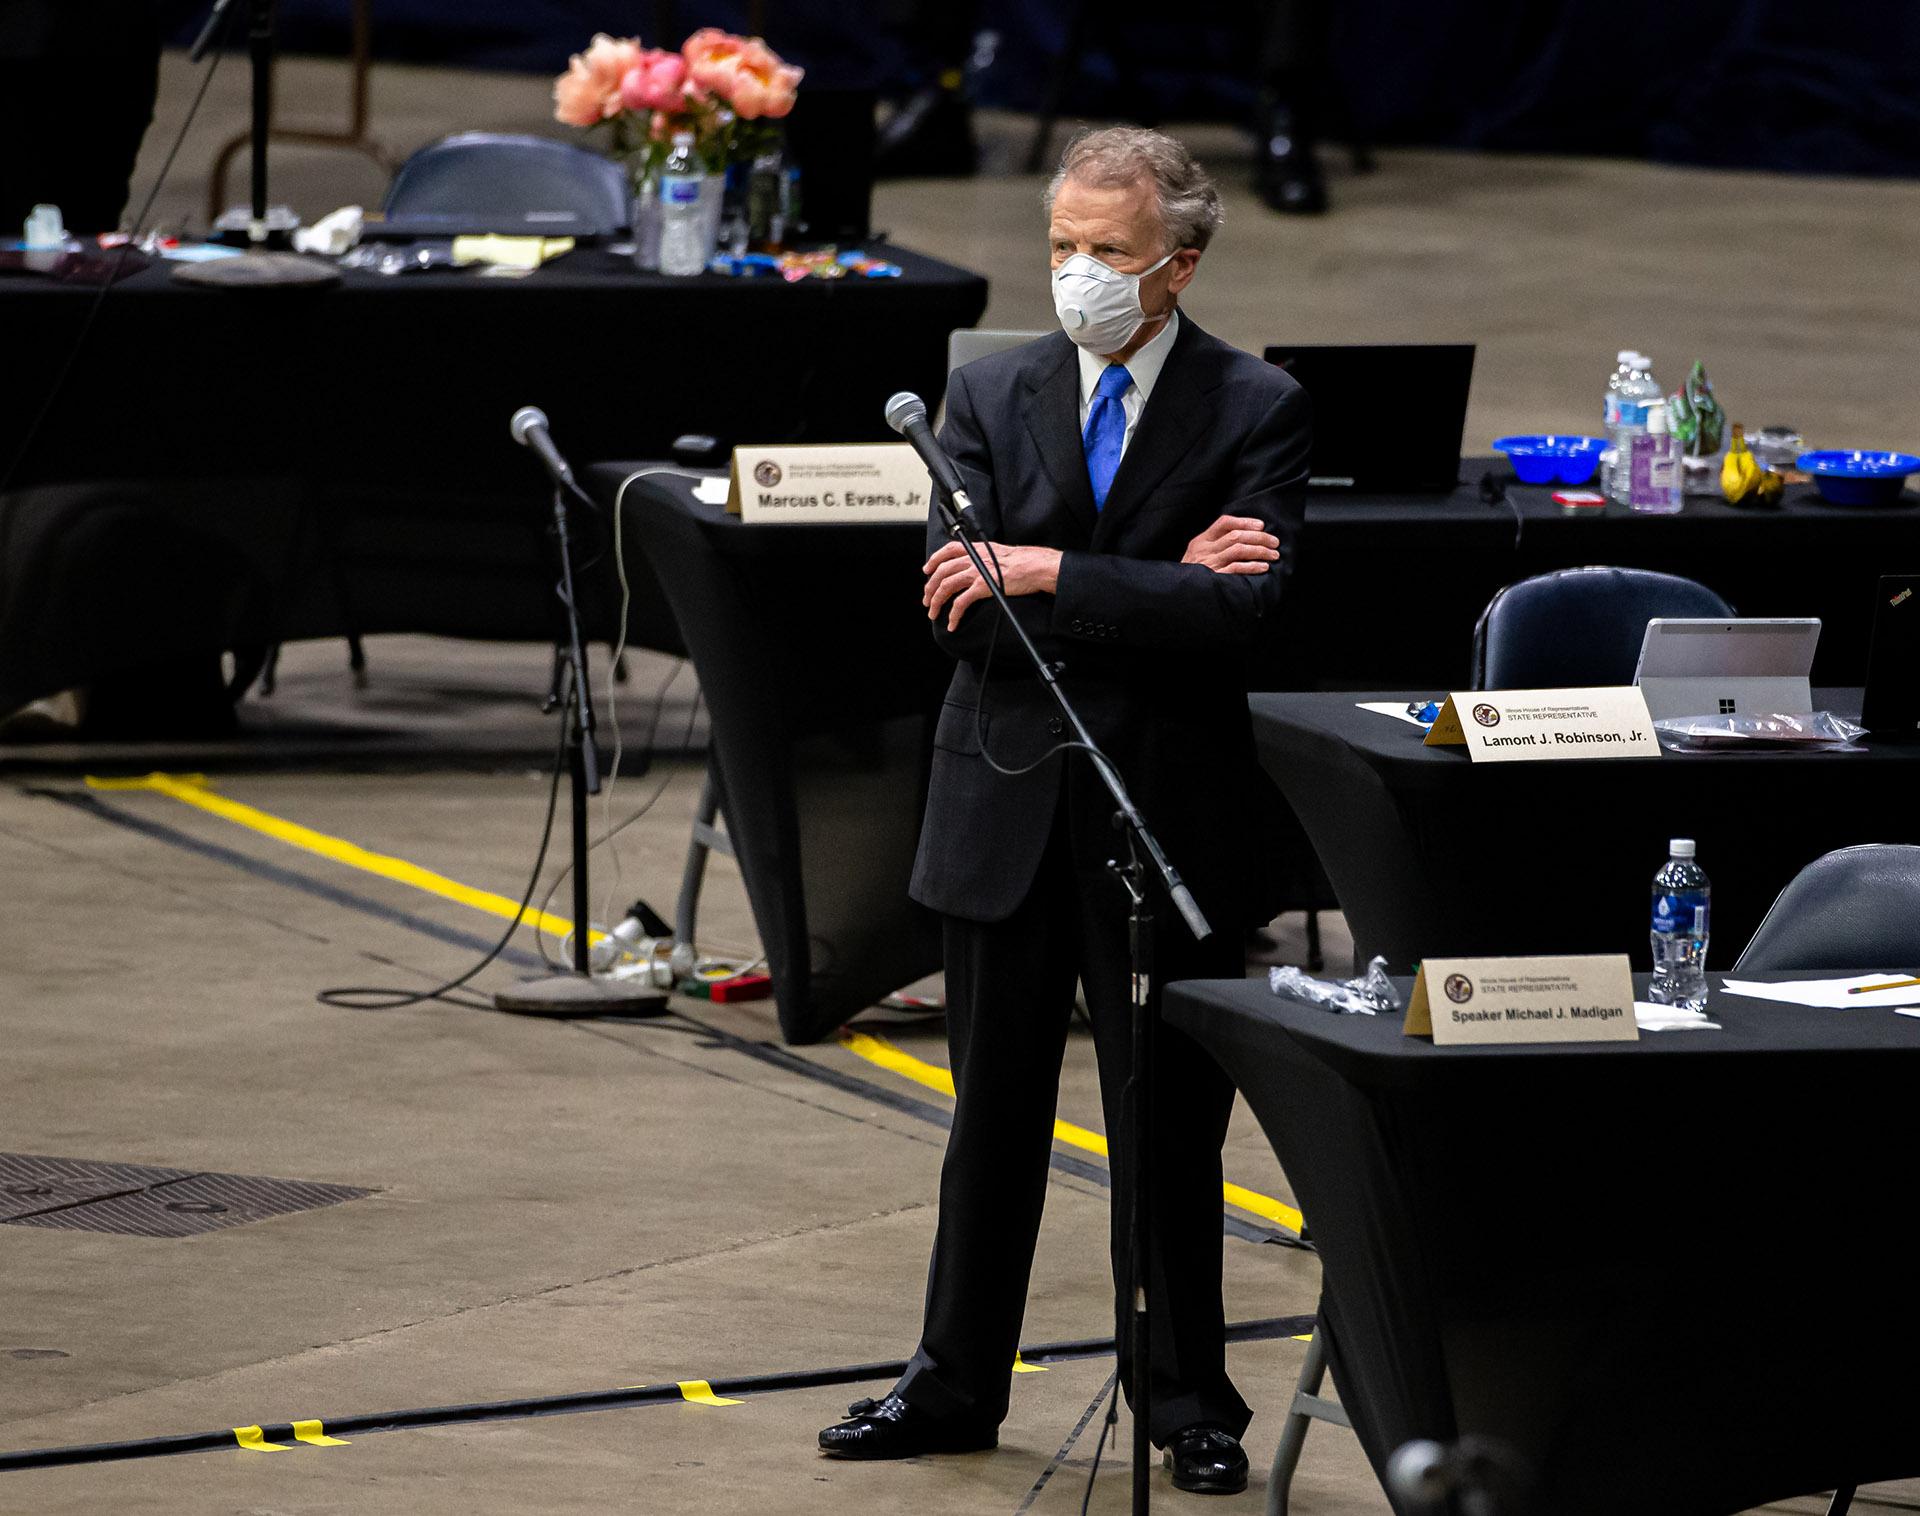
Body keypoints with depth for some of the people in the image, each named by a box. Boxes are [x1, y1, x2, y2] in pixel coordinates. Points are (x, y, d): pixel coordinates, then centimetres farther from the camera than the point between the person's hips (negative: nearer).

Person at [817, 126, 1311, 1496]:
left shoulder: (1257, 410, -5)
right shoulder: (993, 397, 4)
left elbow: (1248, 610, -19)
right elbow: (961, 605, -7)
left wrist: (1050, 576, -22)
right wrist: (1157, 579, -16)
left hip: (1171, 817, -3)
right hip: (1009, 806, 3)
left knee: (1171, 1125, 5)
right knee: (995, 1114, 13)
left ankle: (1191, 1406, 18)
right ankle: (956, 1386, 25)